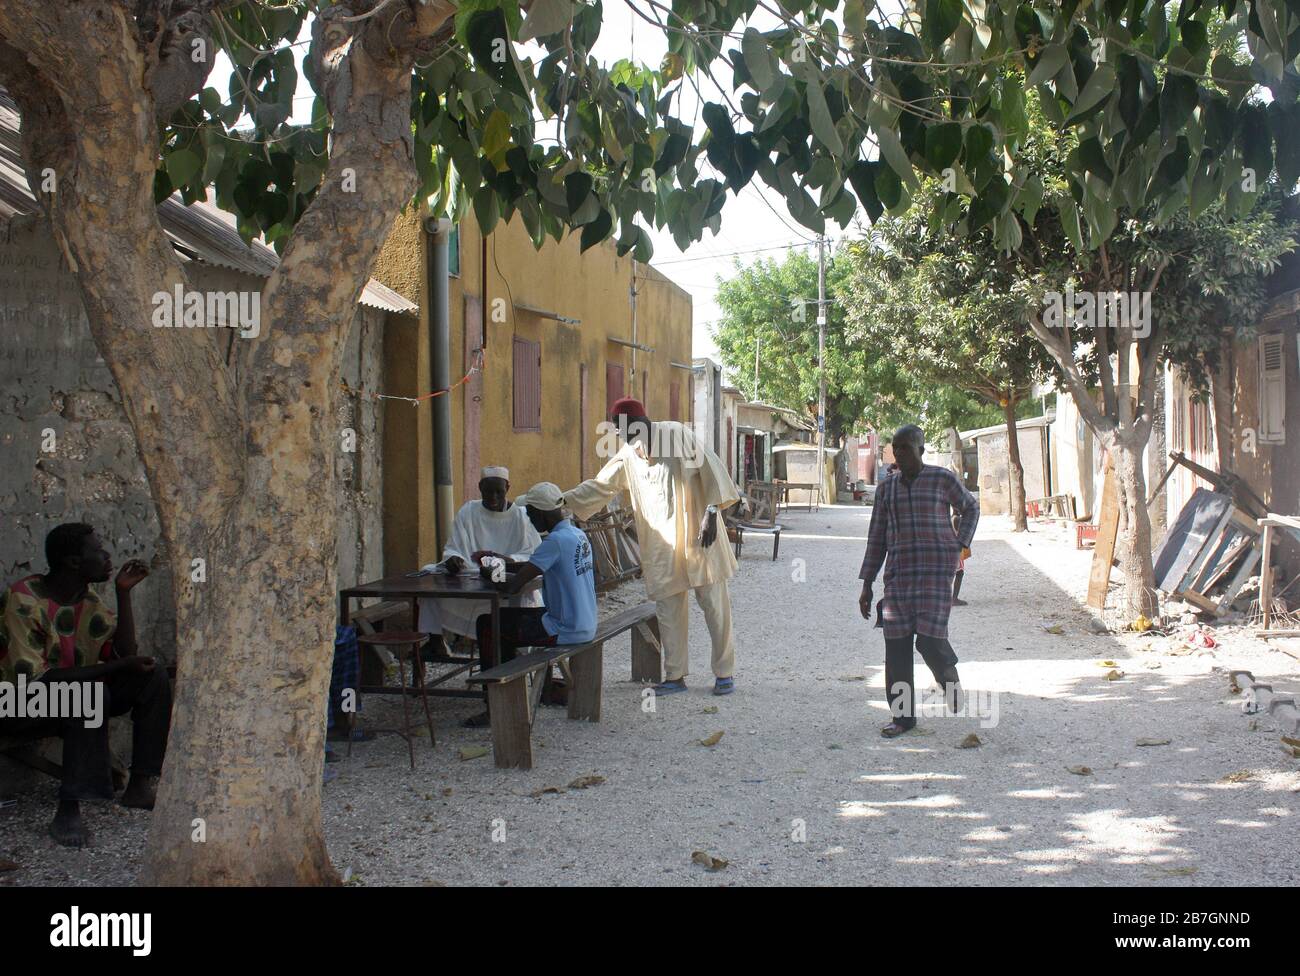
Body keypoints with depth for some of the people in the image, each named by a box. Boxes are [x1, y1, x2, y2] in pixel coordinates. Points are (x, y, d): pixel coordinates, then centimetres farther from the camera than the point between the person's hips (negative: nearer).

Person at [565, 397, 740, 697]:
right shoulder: (627, 456, 9)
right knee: (668, 611, 6)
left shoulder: (677, 434, -8)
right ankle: (676, 676, 15)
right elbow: (599, 485, 16)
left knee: (714, 604, 0)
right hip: (661, 546, 6)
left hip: (697, 535, -5)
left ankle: (725, 673, 9)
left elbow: (710, 469, -12)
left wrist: (710, 513, -18)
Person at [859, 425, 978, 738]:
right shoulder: (887, 488, 10)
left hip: (936, 571, -4)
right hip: (899, 572, 4)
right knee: (896, 644, -1)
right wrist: (866, 585, 10)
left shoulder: (943, 479, 1)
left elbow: (970, 507, 19)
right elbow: (876, 538, 13)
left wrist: (961, 544, 5)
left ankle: (951, 682, 21)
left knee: (929, 638, -13)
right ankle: (903, 715, 9)